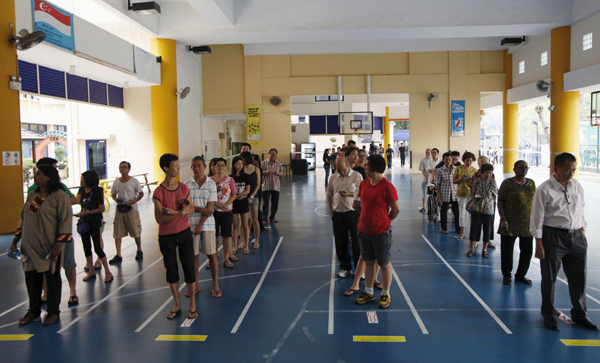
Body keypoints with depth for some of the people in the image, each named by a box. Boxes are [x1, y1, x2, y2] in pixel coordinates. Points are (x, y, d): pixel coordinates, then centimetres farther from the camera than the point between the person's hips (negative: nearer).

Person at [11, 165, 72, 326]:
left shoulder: (60, 196, -11)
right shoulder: (32, 195, 11)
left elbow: (65, 222, -14)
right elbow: (23, 218, 18)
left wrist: (59, 245, -19)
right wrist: (15, 240, 16)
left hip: (50, 249, -6)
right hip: (30, 247, 6)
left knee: (52, 279, 6)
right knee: (31, 280, 13)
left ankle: (53, 312, 20)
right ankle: (33, 311, 29)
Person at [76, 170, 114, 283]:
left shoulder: (97, 191, -14)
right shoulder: (82, 190, 5)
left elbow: (102, 209, -15)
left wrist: (86, 213, -18)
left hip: (95, 224, -7)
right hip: (84, 222, 7)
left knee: (97, 248, -6)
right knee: (86, 248, 12)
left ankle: (108, 272, 4)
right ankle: (91, 271, 25)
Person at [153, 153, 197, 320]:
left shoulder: (183, 187, -1)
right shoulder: (159, 192, -12)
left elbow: (191, 209, 5)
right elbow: (159, 219, -15)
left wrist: (174, 212, -14)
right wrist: (180, 213, -26)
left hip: (184, 233, 2)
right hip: (166, 236, -2)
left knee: (189, 267, 5)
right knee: (171, 269, 9)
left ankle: (192, 304, 18)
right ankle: (177, 305, 24)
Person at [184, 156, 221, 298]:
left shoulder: (211, 184, -1)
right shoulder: (186, 185, 1)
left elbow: (210, 207, -6)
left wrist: (200, 224, -12)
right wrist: (202, 209, -15)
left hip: (207, 224, -1)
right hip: (191, 224, 1)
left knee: (212, 254, 1)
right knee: (194, 255, 8)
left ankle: (215, 285, 13)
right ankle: (195, 285, 23)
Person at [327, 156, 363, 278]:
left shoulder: (357, 176, -3)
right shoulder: (333, 178, 8)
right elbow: (329, 196, 16)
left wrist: (350, 194, -18)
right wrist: (330, 211, 7)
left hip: (353, 213, -3)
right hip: (338, 214, 4)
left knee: (357, 241, 0)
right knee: (340, 243, 10)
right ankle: (345, 267, 25)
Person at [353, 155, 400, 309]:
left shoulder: (387, 186, -16)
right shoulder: (363, 184, 4)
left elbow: (396, 209, -11)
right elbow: (356, 205, 16)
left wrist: (386, 220, 2)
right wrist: (368, 214, 11)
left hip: (381, 232, -6)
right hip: (364, 231, 6)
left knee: (384, 264, 8)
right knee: (368, 262, 16)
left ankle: (386, 294, 23)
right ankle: (368, 292, 30)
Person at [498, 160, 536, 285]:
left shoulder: (531, 183, 9)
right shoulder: (507, 183, -5)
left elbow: (532, 201, 14)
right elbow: (500, 202, -7)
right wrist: (503, 219, -14)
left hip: (527, 223, 4)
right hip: (510, 223, -4)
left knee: (527, 251, 10)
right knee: (507, 250, 5)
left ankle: (521, 274, 28)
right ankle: (507, 275, 21)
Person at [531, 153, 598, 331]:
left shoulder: (577, 186, 8)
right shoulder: (544, 189, -10)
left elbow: (581, 209, 20)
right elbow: (537, 217, -9)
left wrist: (582, 228, 11)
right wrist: (539, 243, -11)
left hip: (577, 236, 5)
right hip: (553, 236, -5)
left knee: (579, 277, 12)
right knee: (549, 278, 5)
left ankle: (580, 315, 30)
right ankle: (549, 315, 22)